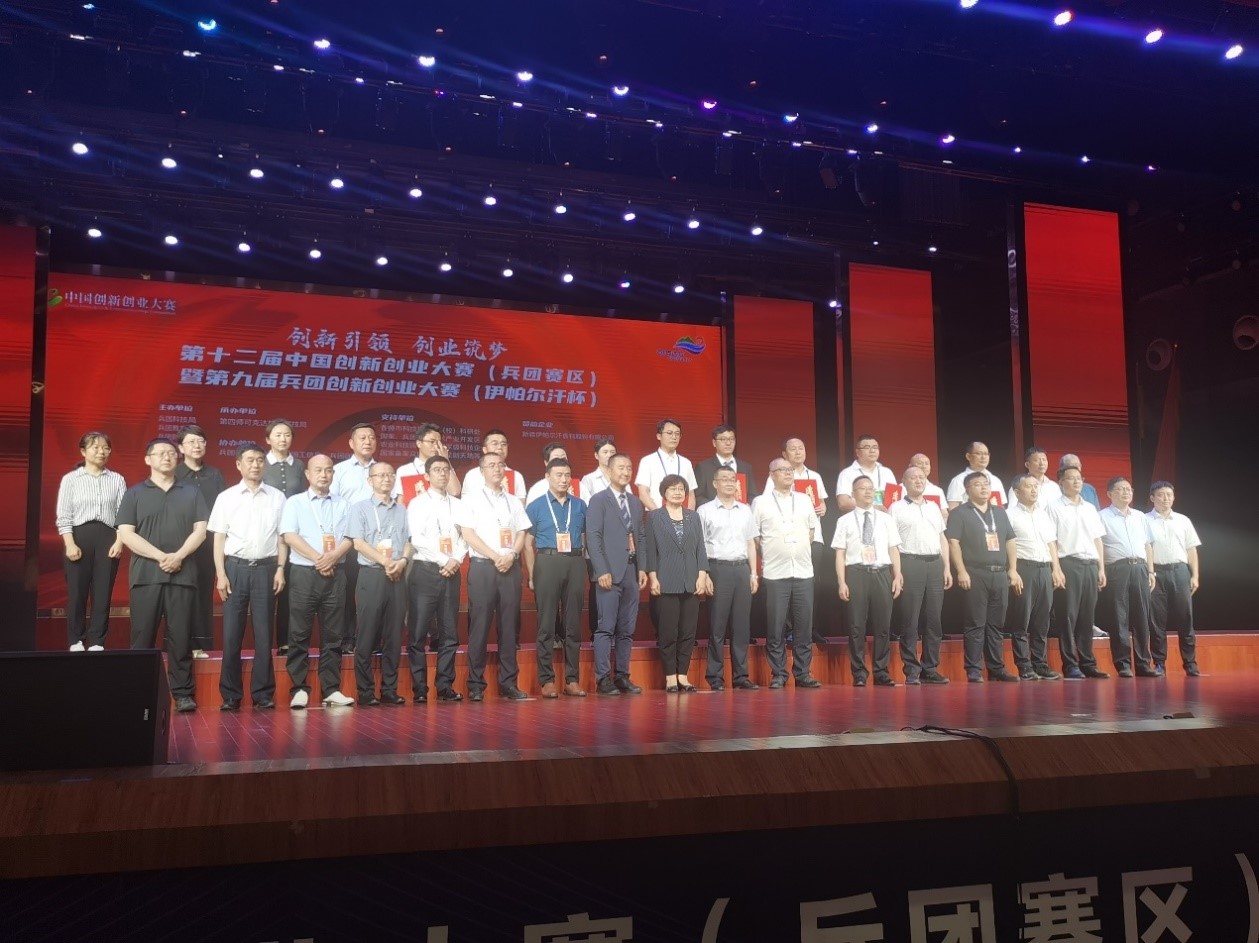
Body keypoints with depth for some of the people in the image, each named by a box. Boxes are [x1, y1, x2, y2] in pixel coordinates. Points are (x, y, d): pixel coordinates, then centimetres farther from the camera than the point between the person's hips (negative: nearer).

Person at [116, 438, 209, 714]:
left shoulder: (191, 492, 13)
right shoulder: (135, 493, 9)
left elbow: (200, 530, 6)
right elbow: (126, 533, -1)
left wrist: (179, 556, -10)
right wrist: (160, 556, -11)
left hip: (183, 574, 1)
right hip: (145, 574, -1)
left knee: (181, 637, 0)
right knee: (143, 638, -1)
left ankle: (182, 693, 2)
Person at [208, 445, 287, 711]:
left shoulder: (277, 497, 7)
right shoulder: (226, 497, 5)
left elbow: (282, 537, 8)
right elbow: (219, 538, 4)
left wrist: (280, 569, -1)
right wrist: (221, 574, -4)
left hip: (266, 568, 0)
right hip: (235, 567, 0)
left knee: (263, 633, 3)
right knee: (231, 634, 1)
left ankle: (263, 693, 10)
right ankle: (230, 695, 9)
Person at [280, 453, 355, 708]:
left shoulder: (342, 505, 13)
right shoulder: (294, 503, 6)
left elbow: (349, 538, 5)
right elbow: (289, 536, -6)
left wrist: (332, 557, -13)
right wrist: (317, 558, -14)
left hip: (335, 573, 2)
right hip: (304, 572, -2)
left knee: (332, 635, 4)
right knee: (299, 635, -2)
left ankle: (331, 690, 8)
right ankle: (299, 688, 4)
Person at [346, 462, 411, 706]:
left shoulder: (402, 510, 15)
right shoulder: (360, 508, 3)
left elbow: (408, 541, 13)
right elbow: (358, 543, -6)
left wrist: (402, 561, -7)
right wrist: (385, 562, -13)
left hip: (398, 576, 4)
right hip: (372, 575, -4)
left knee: (394, 635, 4)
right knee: (367, 635, -3)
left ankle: (389, 689, 10)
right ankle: (365, 692, 2)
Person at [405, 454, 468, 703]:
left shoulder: (457, 505, 15)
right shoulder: (418, 503, 2)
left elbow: (464, 537, 9)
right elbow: (417, 539, -8)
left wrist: (457, 561, -8)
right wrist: (443, 561, -11)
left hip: (451, 572, 4)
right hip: (425, 570, -4)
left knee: (449, 633, 5)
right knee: (418, 633, -4)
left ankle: (445, 686, 10)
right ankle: (419, 689, 1)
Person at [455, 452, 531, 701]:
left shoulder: (513, 501, 15)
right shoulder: (472, 499, 3)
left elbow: (521, 533, 12)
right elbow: (468, 534, -5)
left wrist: (511, 556, -7)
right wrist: (495, 557, -12)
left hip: (511, 567, 4)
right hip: (483, 566, -4)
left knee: (509, 625, 4)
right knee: (479, 625, -4)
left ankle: (508, 682, 8)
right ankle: (475, 684, 0)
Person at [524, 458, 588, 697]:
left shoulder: (580, 506, 13)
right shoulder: (536, 506, 5)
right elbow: (528, 543, 4)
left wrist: (584, 565, 4)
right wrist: (532, 575, -2)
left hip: (575, 564, 3)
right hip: (548, 563, -2)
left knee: (573, 623, 5)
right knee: (546, 624, -1)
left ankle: (572, 679, 11)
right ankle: (546, 680, 4)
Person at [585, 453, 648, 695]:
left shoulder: (636, 502, 17)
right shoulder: (599, 500, -1)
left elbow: (640, 538, 18)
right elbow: (593, 538, -8)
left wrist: (642, 568, 8)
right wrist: (602, 571, -15)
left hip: (632, 571, 6)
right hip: (609, 572, -6)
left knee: (627, 629, 8)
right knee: (606, 627, -5)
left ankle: (622, 677, 14)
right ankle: (603, 679, -1)